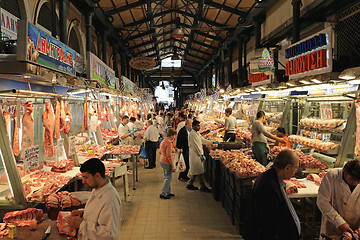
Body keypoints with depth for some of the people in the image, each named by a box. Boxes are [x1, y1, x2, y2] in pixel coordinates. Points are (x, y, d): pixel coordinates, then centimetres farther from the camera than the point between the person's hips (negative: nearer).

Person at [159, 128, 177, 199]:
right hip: (167, 163, -10)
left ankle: (168, 192, 28)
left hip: (162, 161, 10)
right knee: (168, 178, 0)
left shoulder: (164, 141, 10)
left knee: (167, 177, 18)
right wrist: (173, 166, -21)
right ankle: (163, 193, 3)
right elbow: (169, 156, -24)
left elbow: (160, 152, 20)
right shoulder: (169, 143, -20)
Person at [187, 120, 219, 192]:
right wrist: (201, 155, -17)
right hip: (195, 155, -10)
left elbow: (203, 140, 22)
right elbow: (196, 146, -18)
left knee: (196, 171, 13)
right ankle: (203, 187, 4)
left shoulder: (197, 133, 14)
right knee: (200, 171, -4)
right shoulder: (192, 134, -17)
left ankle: (190, 184, 22)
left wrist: (213, 142, 18)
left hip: (198, 154, 10)